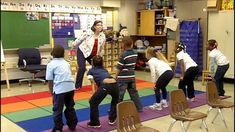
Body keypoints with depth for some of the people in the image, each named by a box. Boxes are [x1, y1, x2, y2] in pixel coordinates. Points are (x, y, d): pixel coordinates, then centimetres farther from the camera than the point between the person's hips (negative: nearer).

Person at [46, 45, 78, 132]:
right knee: (70, 107, 23)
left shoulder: (51, 64, 6)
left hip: (60, 88, -6)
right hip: (71, 87, 6)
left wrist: (52, 92, 14)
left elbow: (50, 81, 3)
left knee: (57, 109, 8)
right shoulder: (66, 63, 22)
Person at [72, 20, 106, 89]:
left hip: (93, 55, 5)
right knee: (82, 68, -17)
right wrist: (73, 46, 4)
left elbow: (101, 48, 6)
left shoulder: (103, 36, -8)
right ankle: (77, 86, -2)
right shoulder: (88, 33, -21)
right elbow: (79, 39, -7)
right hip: (82, 52, -5)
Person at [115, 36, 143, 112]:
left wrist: (116, 77, -2)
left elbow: (119, 68, -12)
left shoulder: (123, 54, -16)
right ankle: (139, 108, 24)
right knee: (134, 93, 17)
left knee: (119, 95, 1)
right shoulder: (135, 53, 3)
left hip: (123, 78, -7)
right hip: (132, 77, 7)